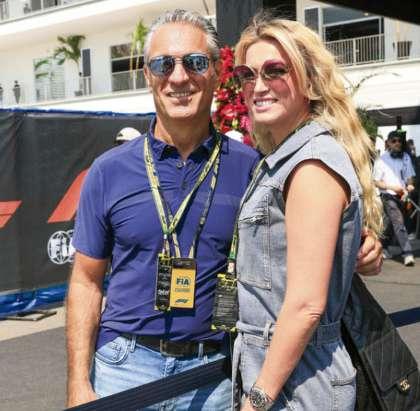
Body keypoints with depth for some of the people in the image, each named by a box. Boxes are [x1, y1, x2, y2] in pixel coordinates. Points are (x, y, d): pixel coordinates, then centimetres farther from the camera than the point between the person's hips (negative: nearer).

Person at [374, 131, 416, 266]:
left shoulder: (406, 157, 6)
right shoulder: (382, 160, -7)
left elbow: (410, 176, 13)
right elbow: (376, 182, -5)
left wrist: (409, 185, -9)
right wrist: (393, 187, -19)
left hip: (403, 196, 5)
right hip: (389, 196, -5)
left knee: (390, 223, 15)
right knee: (399, 223, -15)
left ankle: (384, 247, 33)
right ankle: (407, 253, -18)